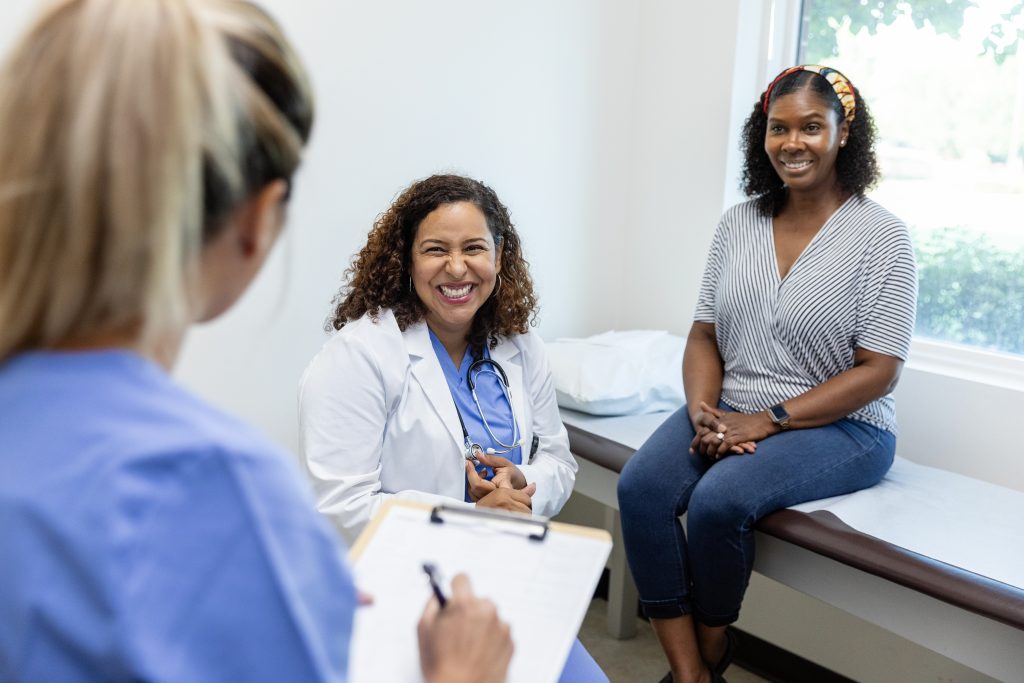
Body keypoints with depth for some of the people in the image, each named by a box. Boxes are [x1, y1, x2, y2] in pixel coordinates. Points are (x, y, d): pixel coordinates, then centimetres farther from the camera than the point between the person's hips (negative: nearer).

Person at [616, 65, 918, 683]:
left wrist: (767, 421, -17)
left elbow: (878, 370, -10)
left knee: (719, 499, -30)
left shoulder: (881, 236, -7)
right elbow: (705, 335, 9)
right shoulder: (739, 224, 8)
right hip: (731, 411, 5)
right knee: (641, 486, -22)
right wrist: (703, 411, -11)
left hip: (840, 427, -4)